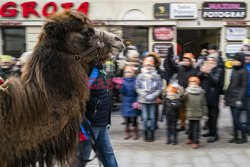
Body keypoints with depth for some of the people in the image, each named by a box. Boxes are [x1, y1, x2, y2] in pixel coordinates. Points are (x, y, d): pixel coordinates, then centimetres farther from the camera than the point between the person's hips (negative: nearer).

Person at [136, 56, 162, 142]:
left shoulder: (157, 76, 2)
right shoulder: (140, 76, 2)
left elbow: (159, 88, 0)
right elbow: (137, 88, -1)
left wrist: (153, 95, -12)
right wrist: (145, 95, -11)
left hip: (153, 100, 0)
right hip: (143, 100, 0)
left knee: (152, 117, 3)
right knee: (145, 117, 1)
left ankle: (152, 134, 16)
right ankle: (146, 134, 15)